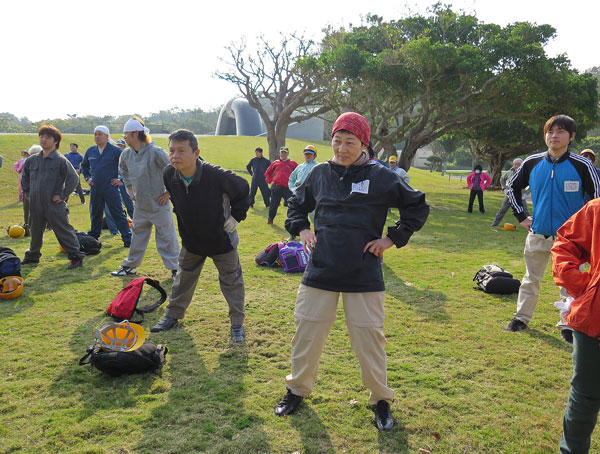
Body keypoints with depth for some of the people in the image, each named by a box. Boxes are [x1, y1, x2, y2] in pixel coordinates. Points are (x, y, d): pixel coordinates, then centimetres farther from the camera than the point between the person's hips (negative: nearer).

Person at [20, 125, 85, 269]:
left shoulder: (60, 160, -8)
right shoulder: (32, 160, 10)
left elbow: (73, 178, -13)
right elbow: (24, 177, 27)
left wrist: (63, 195, -13)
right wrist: (27, 192, 16)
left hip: (54, 204, -6)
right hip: (35, 205, 6)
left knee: (63, 230, -6)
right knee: (35, 231, 19)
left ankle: (76, 257, -2)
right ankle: (32, 256, 35)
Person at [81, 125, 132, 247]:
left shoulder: (115, 150, -5)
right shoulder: (90, 151, 10)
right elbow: (84, 165, 27)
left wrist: (121, 179, -6)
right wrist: (87, 177, 14)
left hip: (111, 188, -5)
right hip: (95, 189, 5)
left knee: (118, 214, -4)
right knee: (95, 214, 15)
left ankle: (127, 238, -1)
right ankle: (93, 237, 28)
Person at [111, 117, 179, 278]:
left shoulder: (155, 152, -19)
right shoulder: (126, 154, 2)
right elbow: (123, 171, 25)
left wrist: (168, 193, -12)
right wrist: (130, 189, 15)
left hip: (159, 205, -6)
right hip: (140, 205, 6)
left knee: (166, 237, 1)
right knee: (138, 236, 17)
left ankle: (175, 268, 11)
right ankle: (130, 266, 30)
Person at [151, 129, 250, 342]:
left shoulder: (216, 175, -30)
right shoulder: (169, 174, -14)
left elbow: (242, 189, -12)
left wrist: (236, 217, -9)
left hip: (221, 239, -4)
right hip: (191, 240, 4)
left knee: (231, 281, 8)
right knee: (183, 279, 20)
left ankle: (237, 324, 23)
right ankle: (172, 316, 39)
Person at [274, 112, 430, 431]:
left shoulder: (380, 177, -5)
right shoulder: (319, 173, 4)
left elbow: (418, 207, 4)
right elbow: (296, 205, 22)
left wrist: (392, 238, -2)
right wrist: (302, 229, 4)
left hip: (364, 274, -2)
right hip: (320, 271, 3)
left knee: (369, 338, 4)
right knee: (306, 333, 10)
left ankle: (381, 399, 27)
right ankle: (297, 389, 33)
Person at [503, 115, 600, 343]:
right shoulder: (532, 163, -1)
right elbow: (513, 187, 13)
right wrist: (521, 216, 7)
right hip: (538, 233, 3)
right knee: (531, 279, 14)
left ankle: (567, 325, 22)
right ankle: (521, 318, 27)